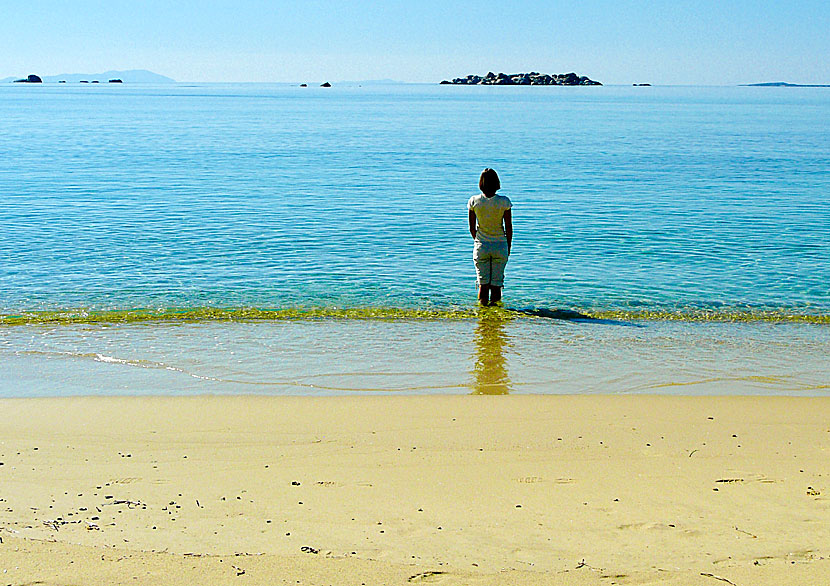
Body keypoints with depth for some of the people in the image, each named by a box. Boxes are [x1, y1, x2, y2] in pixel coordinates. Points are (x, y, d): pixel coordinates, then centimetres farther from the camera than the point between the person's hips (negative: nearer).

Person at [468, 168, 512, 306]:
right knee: (496, 283, 9)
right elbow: (509, 227, -4)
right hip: (500, 247, -1)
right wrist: (508, 246, 10)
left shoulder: (474, 201, -7)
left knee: (483, 283, 8)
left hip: (481, 247, 1)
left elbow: (472, 228, 1)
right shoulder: (504, 202, -11)